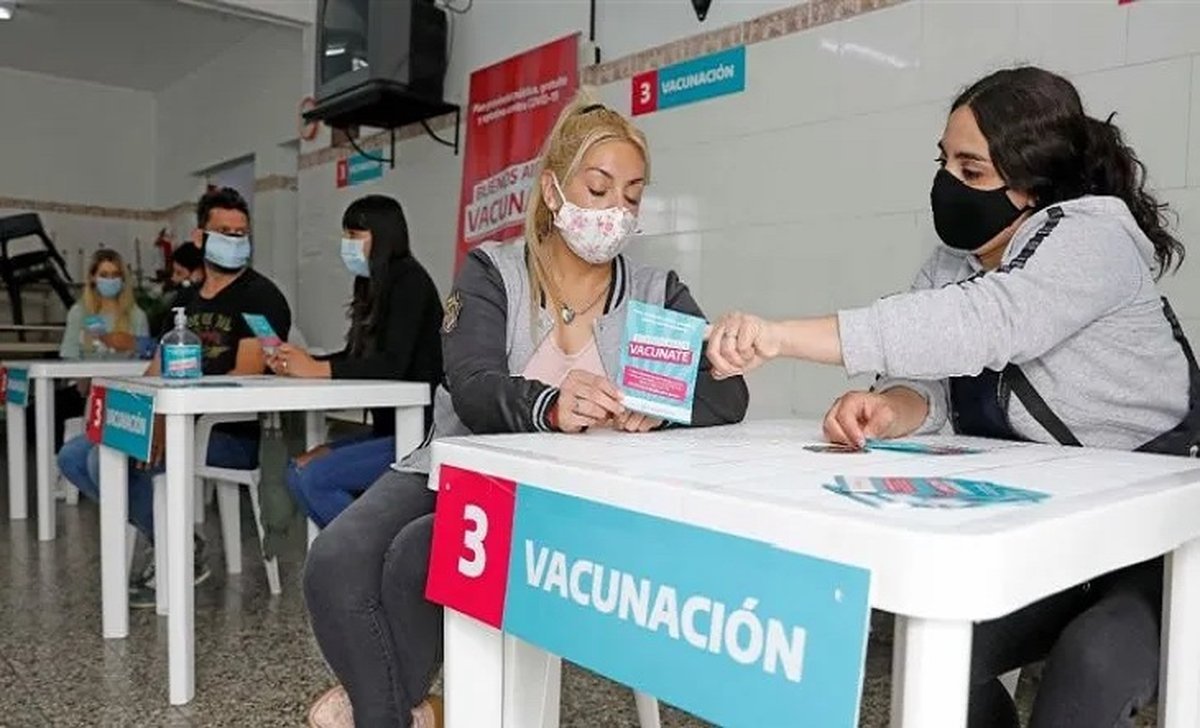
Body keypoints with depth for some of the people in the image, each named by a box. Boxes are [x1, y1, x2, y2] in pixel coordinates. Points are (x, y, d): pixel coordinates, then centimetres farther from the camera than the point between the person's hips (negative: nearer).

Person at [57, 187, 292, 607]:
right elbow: (158, 371, 14)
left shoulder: (260, 297, -9)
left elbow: (245, 379, -20)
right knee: (73, 458, 4)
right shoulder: (187, 299, 16)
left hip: (234, 434, -8)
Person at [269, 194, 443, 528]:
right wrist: (298, 362, -1)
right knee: (298, 471, 2)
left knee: (317, 476, -15)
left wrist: (317, 369, -19)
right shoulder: (376, 287, 15)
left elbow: (393, 364, -21)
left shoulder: (409, 282, -11)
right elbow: (354, 357, 13)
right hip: (389, 429, 9)